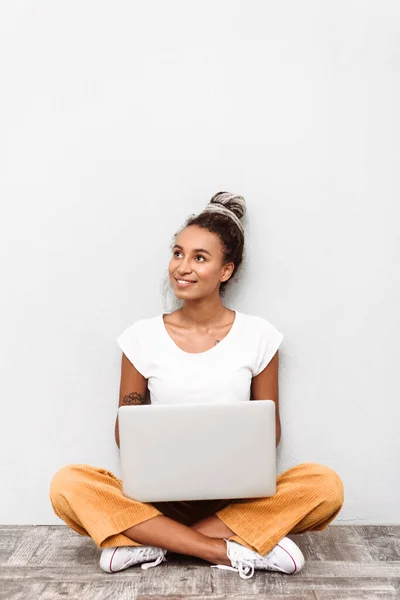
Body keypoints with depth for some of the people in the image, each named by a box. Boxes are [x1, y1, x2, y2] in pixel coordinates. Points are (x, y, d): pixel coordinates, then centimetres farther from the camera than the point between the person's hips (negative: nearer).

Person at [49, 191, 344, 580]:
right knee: (68, 485, -25)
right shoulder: (142, 337, 0)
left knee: (325, 486, -27)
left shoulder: (258, 336, -1)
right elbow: (124, 428, 5)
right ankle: (226, 551, -23)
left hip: (238, 498, 0)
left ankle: (151, 540, -21)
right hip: (159, 496, 0)